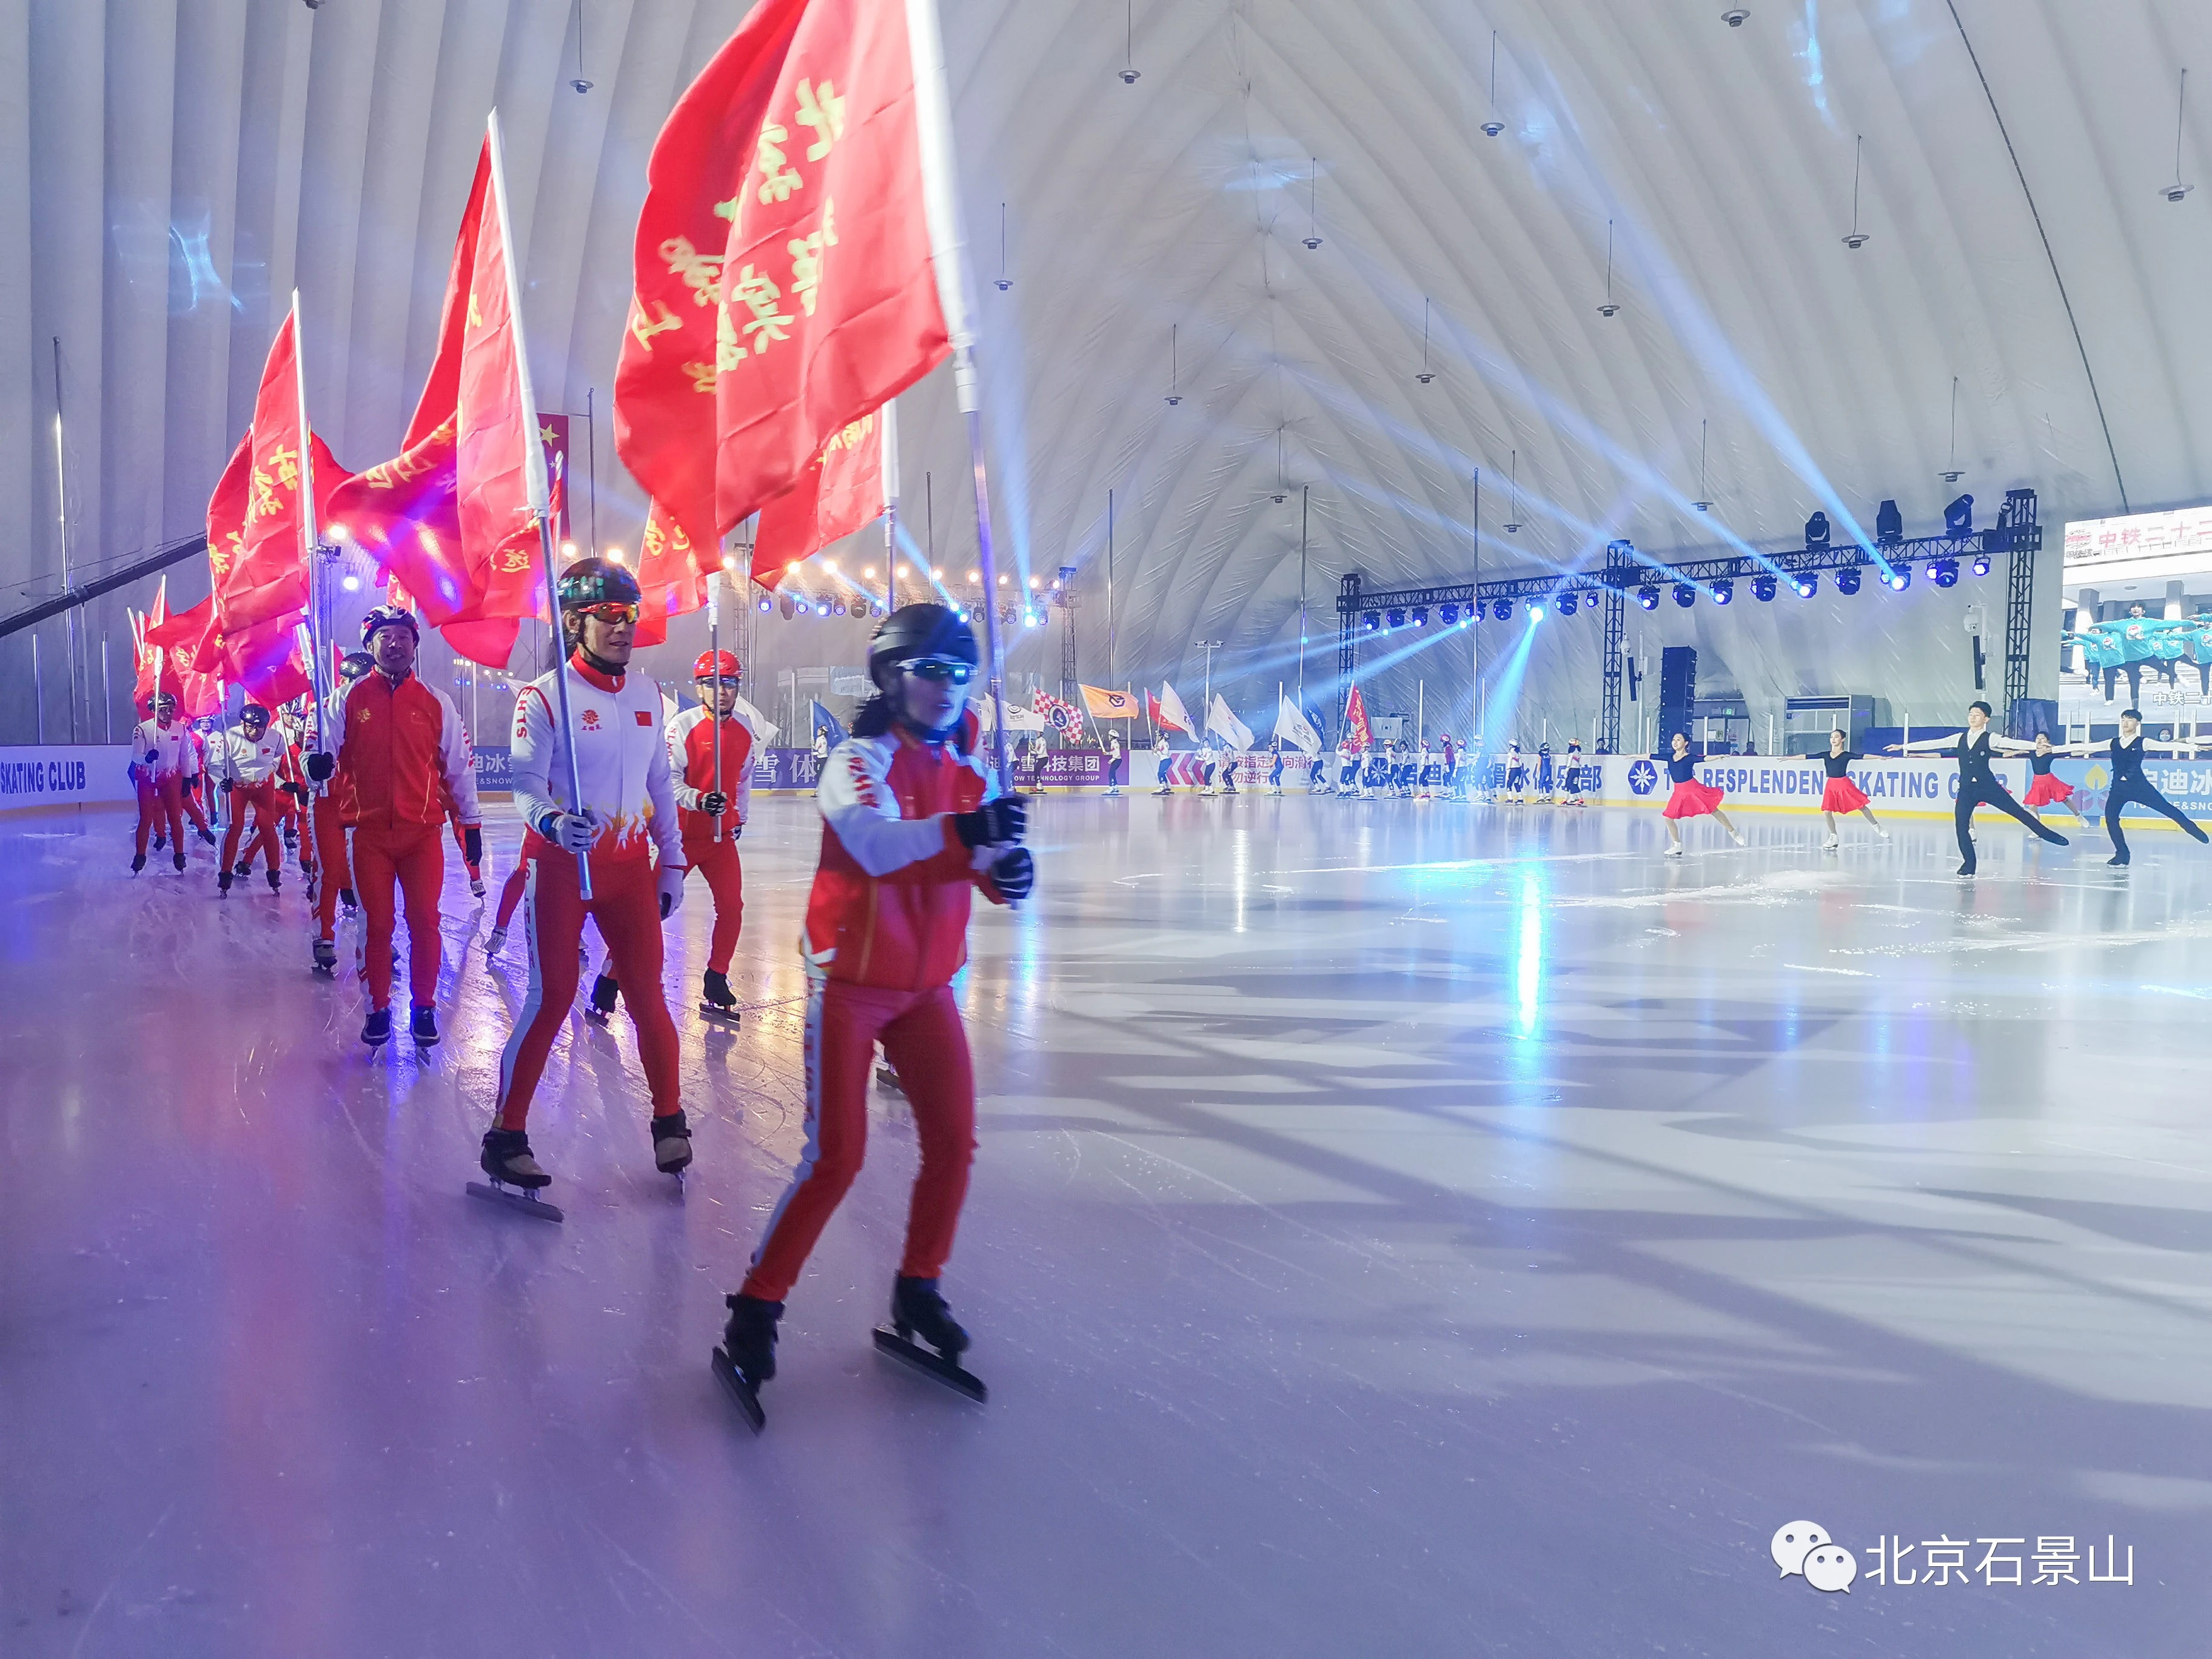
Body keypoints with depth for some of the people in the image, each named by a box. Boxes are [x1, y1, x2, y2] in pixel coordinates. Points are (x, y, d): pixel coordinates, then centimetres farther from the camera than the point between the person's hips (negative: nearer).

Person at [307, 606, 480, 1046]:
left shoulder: (436, 701, 3)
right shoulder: (349, 699, 1)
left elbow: (457, 765, 8)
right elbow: (326, 746, 0)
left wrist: (472, 822, 9)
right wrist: (319, 761, -25)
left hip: (423, 832, 0)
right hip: (368, 832, 0)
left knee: (425, 922, 1)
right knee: (377, 923, 6)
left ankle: (424, 1007, 16)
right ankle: (378, 1008, 21)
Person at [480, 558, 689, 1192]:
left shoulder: (646, 693, 7)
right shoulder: (543, 697, -9)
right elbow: (526, 784, -15)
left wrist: (672, 863, 12)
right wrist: (551, 821, -37)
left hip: (630, 866, 4)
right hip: (559, 864, -4)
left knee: (648, 996, 6)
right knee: (551, 998, -3)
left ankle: (669, 1122, 22)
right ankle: (506, 1136, 11)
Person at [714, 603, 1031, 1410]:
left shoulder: (967, 767, 5)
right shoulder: (859, 760, -14)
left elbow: (988, 867, -1)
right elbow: (872, 841, -34)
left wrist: (1009, 870, -24)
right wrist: (959, 831, -47)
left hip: (928, 986, 6)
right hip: (850, 984, -6)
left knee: (953, 1143, 4)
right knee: (836, 1158, -7)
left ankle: (918, 1288, 24)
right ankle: (757, 1305, 9)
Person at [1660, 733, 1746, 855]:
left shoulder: (1689, 758, -9)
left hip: (1693, 789, -5)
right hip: (1679, 792, 5)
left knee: (1713, 810, 3)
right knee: (1668, 817, -1)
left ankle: (1733, 832, 21)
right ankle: (1677, 846, 11)